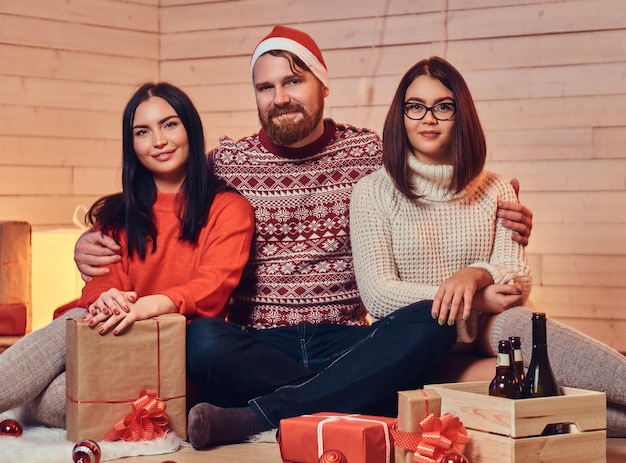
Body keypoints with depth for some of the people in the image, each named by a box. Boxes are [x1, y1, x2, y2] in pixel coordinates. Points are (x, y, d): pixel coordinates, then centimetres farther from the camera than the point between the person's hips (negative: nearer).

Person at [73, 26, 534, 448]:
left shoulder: (369, 152, 9)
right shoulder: (227, 162, 8)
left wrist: (500, 222, -6)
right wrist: (93, 245, -11)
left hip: (347, 340, 1)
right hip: (257, 349, -1)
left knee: (432, 322, -29)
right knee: (202, 339, -34)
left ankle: (255, 416, -31)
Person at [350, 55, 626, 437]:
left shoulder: (496, 192, 15)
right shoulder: (373, 192, 5)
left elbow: (519, 281, 4)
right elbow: (377, 295, -5)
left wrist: (476, 274, -21)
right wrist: (476, 302, -15)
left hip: (486, 336, 3)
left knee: (511, 323, -34)